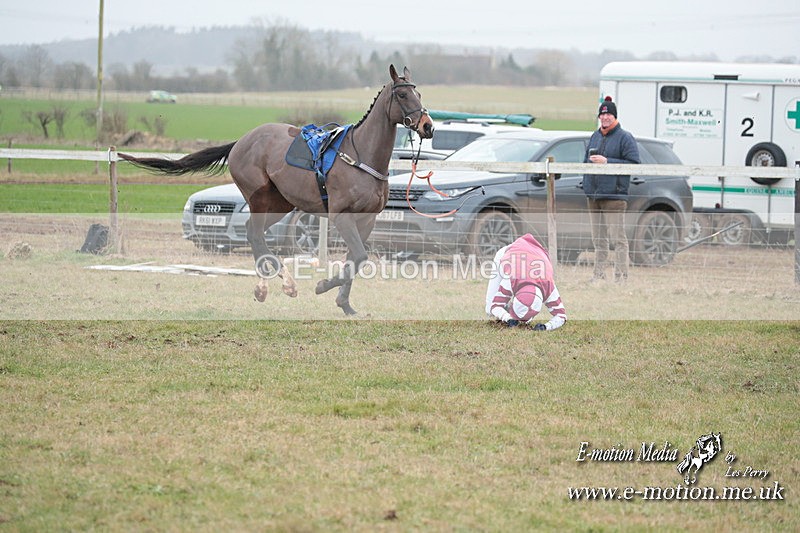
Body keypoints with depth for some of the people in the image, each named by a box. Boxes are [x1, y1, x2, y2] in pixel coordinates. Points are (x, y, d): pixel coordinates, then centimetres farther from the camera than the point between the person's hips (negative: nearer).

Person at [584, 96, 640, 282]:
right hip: (593, 196, 7)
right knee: (598, 239, 12)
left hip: (614, 195, -7)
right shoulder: (595, 137, 18)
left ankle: (621, 277, -9)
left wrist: (607, 162, -16)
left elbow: (634, 164, -12)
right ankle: (598, 275, 18)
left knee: (617, 238, -9)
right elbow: (586, 161, 28)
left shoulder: (625, 138, -3)